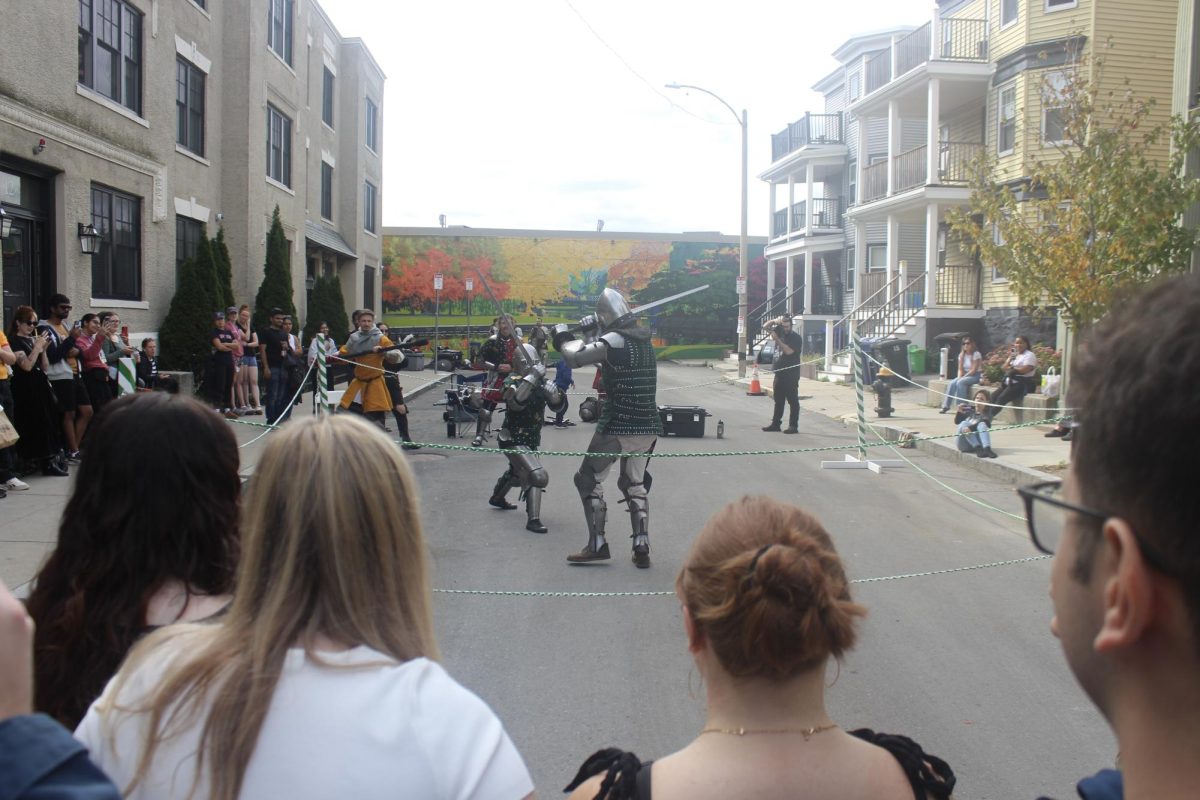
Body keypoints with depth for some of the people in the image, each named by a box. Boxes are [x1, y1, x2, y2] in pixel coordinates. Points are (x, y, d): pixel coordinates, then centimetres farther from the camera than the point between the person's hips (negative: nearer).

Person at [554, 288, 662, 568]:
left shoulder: (614, 340, -13)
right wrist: (590, 336, 18)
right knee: (635, 484, 18)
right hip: (647, 426, 7)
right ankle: (642, 548, 9)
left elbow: (575, 358, -16)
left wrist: (564, 339, 2)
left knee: (589, 480, 9)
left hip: (617, 426, -7)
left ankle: (597, 546, 7)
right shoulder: (643, 339, 9)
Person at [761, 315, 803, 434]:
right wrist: (774, 321, -3)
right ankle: (775, 424, 20)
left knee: (793, 401, -4)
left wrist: (777, 339, -19)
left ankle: (793, 426, -3)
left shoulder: (796, 338, -8)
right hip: (779, 373, 7)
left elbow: (788, 351, -21)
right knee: (778, 401, 13)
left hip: (791, 375, -7)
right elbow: (766, 326, 17)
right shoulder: (779, 332, 11)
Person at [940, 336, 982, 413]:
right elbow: (960, 369, 6)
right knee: (952, 383, -21)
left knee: (960, 382, -31)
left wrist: (962, 378, -21)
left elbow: (974, 370, -17)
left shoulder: (976, 354, -10)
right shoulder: (962, 354, 8)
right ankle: (946, 406, -22)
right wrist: (959, 377, -13)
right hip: (965, 375, 6)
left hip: (975, 375, -6)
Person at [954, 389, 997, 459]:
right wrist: (960, 412, -18)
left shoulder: (987, 414, 7)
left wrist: (971, 428, -35)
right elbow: (957, 422, 4)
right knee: (964, 424, -23)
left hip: (978, 441, -2)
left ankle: (987, 448, -47)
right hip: (964, 444, 2)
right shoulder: (969, 409, 14)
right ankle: (978, 448, -40)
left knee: (982, 424, -25)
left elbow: (985, 424, -16)